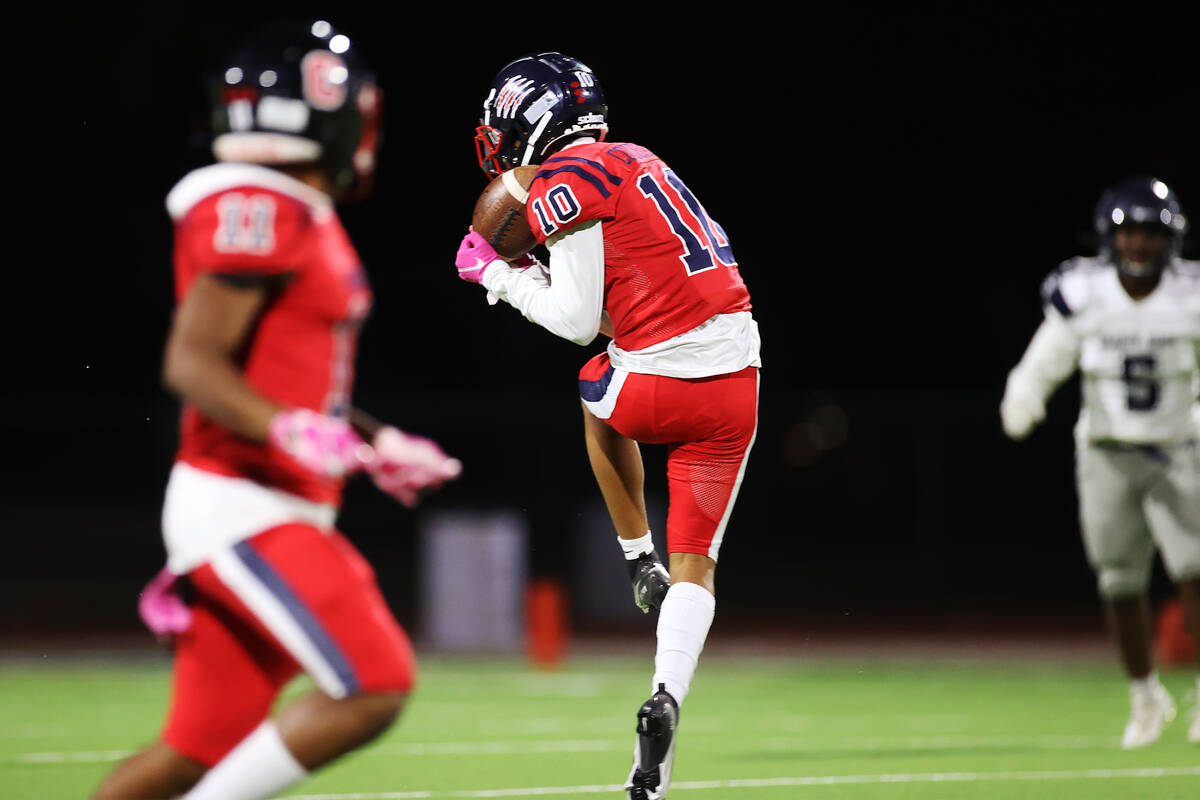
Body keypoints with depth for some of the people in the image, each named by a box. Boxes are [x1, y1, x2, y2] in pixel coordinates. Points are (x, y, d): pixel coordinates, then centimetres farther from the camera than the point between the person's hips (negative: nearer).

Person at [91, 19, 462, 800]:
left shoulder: (305, 218, 17)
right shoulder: (257, 213, -14)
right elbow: (191, 363, -19)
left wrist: (375, 446, 24)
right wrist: (288, 430, -32)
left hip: (281, 513, 10)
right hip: (240, 509, -10)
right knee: (374, 688, -14)